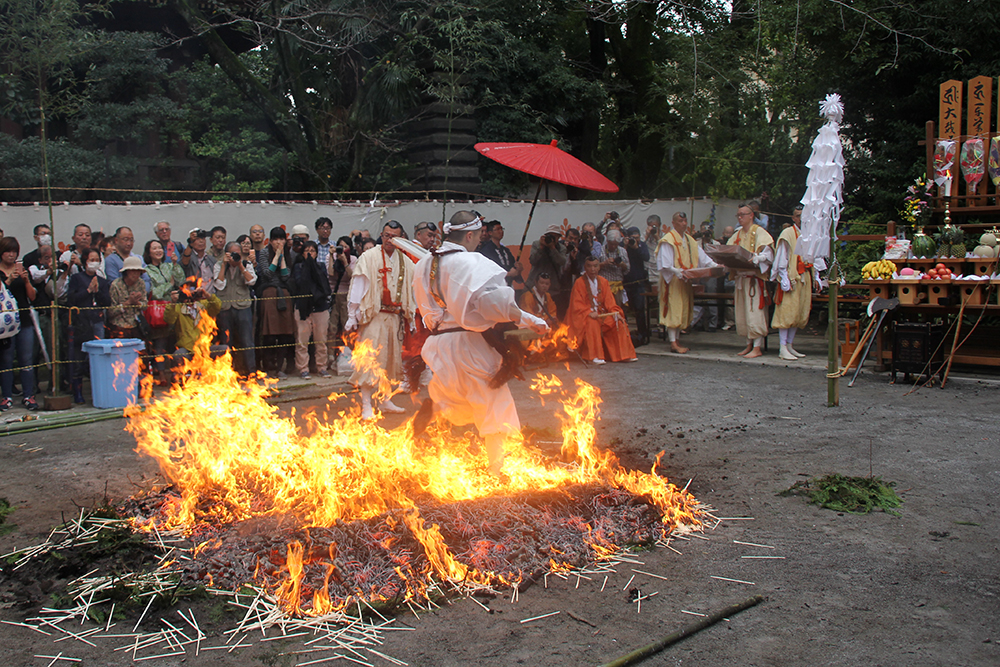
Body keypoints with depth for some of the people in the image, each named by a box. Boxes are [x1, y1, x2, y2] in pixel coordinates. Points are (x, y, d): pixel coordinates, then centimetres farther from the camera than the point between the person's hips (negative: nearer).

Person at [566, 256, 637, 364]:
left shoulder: (603, 282, 10)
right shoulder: (579, 283, -5)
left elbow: (609, 301, 5)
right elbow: (577, 305, -11)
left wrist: (615, 312, -14)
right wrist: (589, 313, -26)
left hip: (602, 314, 5)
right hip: (585, 315, -5)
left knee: (619, 322, -16)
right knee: (592, 324, -36)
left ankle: (624, 355, -7)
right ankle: (595, 356, -34)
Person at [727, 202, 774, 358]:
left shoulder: (759, 232, -4)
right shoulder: (737, 235, 17)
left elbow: (768, 253, -13)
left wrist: (755, 259, -30)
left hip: (755, 277, -7)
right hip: (741, 277, 7)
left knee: (754, 312, -9)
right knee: (742, 313, 8)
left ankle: (757, 348, -6)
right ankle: (749, 344, 16)